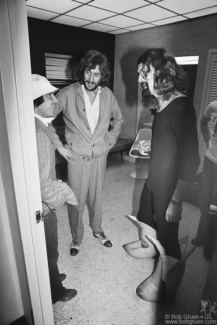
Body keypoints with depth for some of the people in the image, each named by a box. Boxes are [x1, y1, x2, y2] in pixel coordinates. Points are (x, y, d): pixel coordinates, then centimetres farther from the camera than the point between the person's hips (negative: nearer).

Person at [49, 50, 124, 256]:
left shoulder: (108, 95, -2)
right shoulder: (68, 93, -14)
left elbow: (118, 119, 15)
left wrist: (110, 141, 7)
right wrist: (58, 145, -10)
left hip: (100, 157, 3)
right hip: (76, 158, -3)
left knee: (96, 197, 18)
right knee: (76, 201, 9)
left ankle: (97, 230, 43)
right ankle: (76, 238, 34)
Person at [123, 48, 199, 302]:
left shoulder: (181, 107, -22)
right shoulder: (160, 103, 3)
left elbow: (190, 159, -24)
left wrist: (176, 200, -22)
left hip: (169, 187, -8)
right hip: (153, 180, 8)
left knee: (166, 235, 11)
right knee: (145, 217, 27)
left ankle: (160, 283, 37)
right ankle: (147, 246, 58)